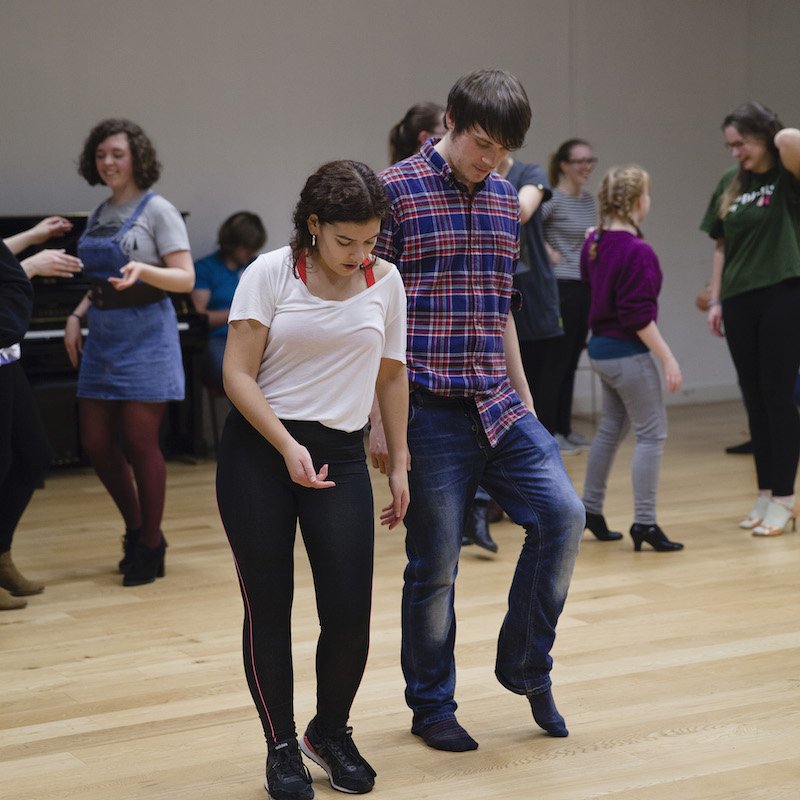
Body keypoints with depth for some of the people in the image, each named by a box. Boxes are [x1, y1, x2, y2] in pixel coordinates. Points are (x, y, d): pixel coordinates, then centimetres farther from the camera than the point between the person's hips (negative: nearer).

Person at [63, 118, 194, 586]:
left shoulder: (157, 210, -6)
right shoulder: (100, 214, 14)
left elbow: (186, 278, -11)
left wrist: (143, 270, -27)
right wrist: (78, 315, 7)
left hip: (145, 334, -7)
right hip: (103, 337, 7)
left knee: (140, 441, -4)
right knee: (96, 443, 6)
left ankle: (150, 549, 9)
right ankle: (139, 532, 25)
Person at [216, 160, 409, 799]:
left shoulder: (386, 281, 5)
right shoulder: (270, 274, -6)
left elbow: (392, 376, 13)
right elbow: (238, 375, -8)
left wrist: (400, 465, 12)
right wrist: (288, 447, -19)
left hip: (340, 454, 2)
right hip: (258, 451, -2)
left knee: (350, 610, -4)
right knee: (268, 606, 3)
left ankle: (331, 732, 23)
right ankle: (282, 747, 20)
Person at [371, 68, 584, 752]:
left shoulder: (505, 200, 12)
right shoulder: (396, 190, -6)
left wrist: (524, 399, 18)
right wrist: (378, 418, -10)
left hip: (498, 404, 6)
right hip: (430, 408, -5)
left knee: (562, 514, -8)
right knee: (435, 563, 1)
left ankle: (525, 666, 12)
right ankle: (432, 706, 19)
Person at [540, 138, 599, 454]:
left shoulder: (589, 200, 13)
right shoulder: (554, 199, -11)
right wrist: (548, 253, -20)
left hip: (586, 286, 8)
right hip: (561, 286, -8)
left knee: (571, 360, 12)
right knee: (556, 360, -5)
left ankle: (564, 428, 19)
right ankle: (549, 431, 1)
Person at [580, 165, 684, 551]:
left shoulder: (595, 242, 4)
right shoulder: (638, 251, -20)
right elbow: (639, 317, -22)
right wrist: (668, 358, -19)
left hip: (601, 346, 9)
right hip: (627, 352, -9)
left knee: (611, 428, 20)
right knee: (652, 433, -2)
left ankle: (591, 509, 27)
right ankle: (644, 522, -4)